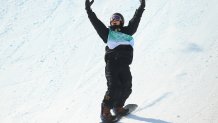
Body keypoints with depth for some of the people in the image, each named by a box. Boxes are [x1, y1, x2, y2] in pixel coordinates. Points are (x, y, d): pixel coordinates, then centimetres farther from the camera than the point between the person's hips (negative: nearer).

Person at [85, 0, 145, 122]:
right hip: (112, 64, -3)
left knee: (126, 88, -3)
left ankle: (118, 107, 20)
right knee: (114, 88, -16)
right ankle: (105, 111, -5)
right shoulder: (107, 32, 16)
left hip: (124, 65, 3)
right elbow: (96, 22, 12)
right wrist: (89, 10, 7)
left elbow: (135, 21, 24)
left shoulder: (127, 31, 22)